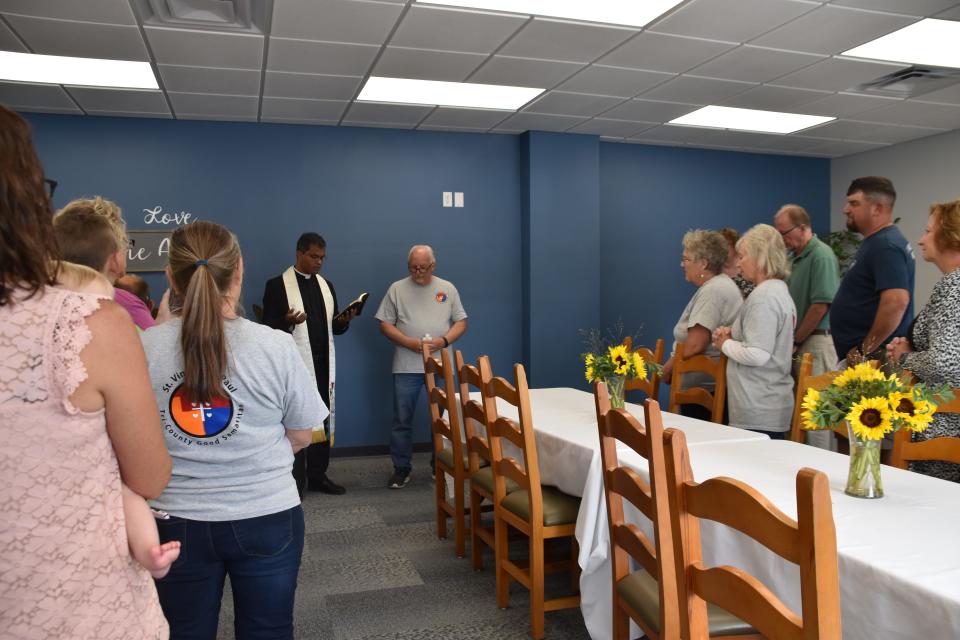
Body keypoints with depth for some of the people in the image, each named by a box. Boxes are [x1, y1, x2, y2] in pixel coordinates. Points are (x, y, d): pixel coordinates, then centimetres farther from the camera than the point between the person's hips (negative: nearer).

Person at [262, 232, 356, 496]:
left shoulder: (326, 285, 13)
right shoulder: (277, 285, -4)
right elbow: (269, 327, -7)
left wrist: (344, 321, -6)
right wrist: (288, 322, -26)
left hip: (323, 366, 6)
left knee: (323, 421, 10)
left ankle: (317, 475, 20)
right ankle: (295, 482, 10)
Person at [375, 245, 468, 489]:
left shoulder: (447, 289, 7)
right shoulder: (397, 289, 3)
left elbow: (461, 322, 8)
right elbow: (385, 324, 1)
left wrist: (444, 341, -11)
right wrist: (409, 342, -13)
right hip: (406, 367, -1)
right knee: (402, 419, 3)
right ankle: (401, 468, 15)